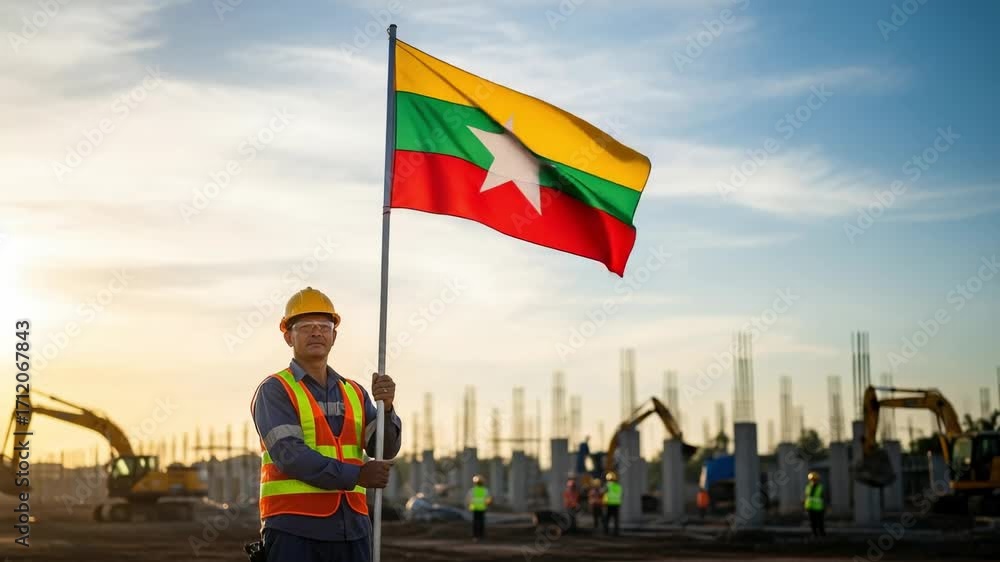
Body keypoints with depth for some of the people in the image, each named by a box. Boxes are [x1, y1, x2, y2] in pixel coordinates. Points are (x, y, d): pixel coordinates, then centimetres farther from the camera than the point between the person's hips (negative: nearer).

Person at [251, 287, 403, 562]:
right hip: (294, 529, -5)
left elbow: (385, 449, 5)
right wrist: (355, 475, -18)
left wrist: (386, 407, -14)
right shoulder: (274, 390, -1)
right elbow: (289, 454, -14)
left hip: (352, 529, 5)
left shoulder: (355, 393, 16)